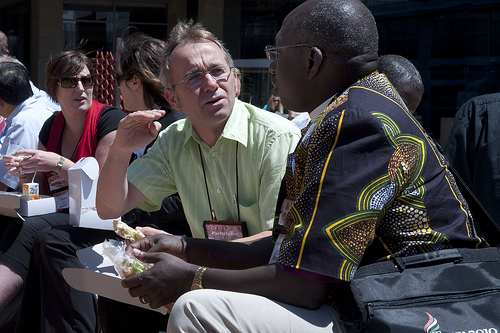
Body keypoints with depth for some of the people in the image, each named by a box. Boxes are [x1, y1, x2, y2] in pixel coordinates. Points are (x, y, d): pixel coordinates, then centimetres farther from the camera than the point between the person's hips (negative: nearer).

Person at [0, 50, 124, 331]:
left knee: (28, 231, -31)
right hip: (56, 215, 6)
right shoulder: (52, 125, 16)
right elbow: (43, 189, 23)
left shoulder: (110, 119, -4)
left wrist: (58, 164, -18)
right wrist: (26, 173, 1)